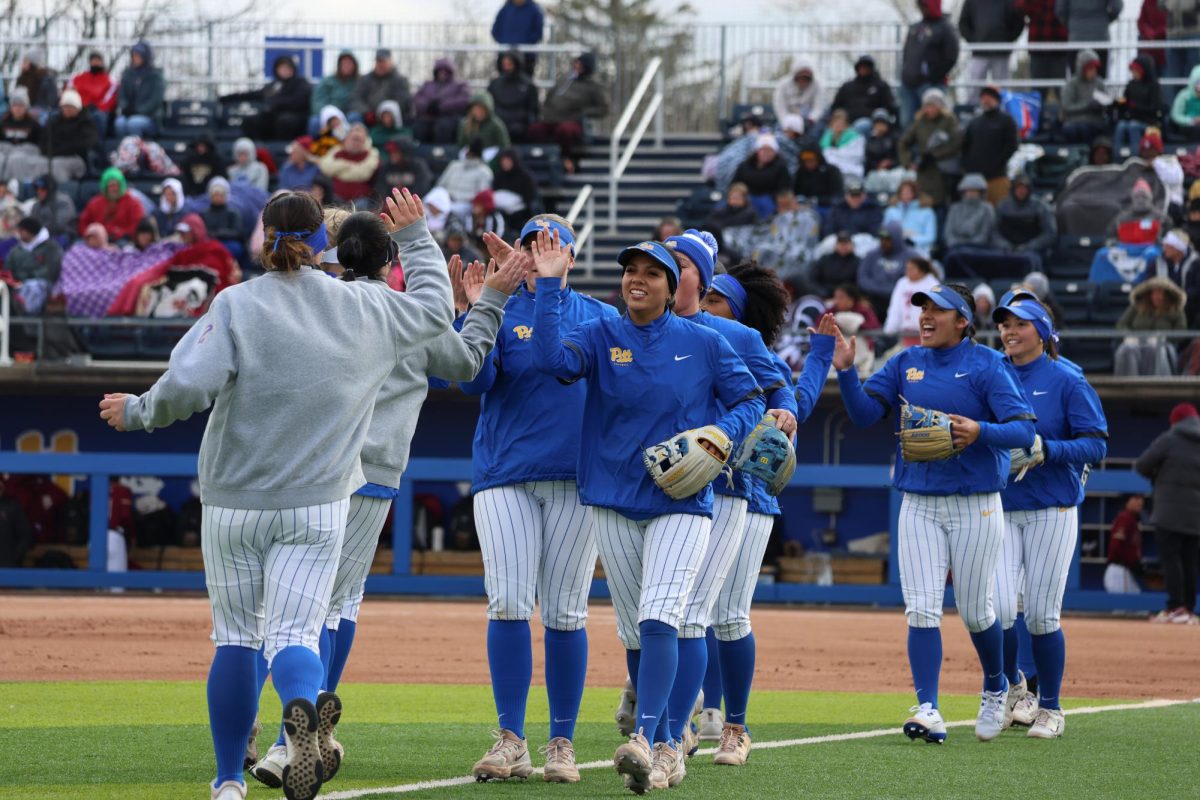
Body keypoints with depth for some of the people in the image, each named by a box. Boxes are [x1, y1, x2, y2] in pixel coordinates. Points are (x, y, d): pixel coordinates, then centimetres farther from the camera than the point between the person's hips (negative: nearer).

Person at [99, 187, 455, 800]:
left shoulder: (236, 305, -8)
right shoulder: (363, 309, 1)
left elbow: (187, 387, -19)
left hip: (233, 503, -1)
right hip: (318, 505, 1)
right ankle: (306, 710, -38)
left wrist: (134, 412, -1)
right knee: (294, 634, -3)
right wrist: (414, 237, 32)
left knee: (236, 638, 12)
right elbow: (434, 308, 20)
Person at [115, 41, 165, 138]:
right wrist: (124, 108, -11)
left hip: (149, 117, -3)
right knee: (120, 123, -32)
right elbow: (121, 96, 10)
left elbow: (155, 101, -9)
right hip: (129, 115, 3)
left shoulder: (155, 76, -1)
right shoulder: (127, 74, 12)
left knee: (134, 123, -36)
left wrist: (139, 111, -19)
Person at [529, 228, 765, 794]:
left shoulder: (704, 344, 2)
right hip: (614, 504, 2)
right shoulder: (600, 337, 2)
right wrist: (550, 285, -21)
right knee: (633, 631, 6)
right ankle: (666, 749, 18)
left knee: (659, 620, -18)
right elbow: (552, 359, -17)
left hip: (682, 503, -2)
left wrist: (721, 434, -14)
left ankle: (644, 740, -28)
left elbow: (750, 402, 6)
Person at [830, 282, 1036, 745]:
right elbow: (865, 413, 1)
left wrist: (980, 432, -30)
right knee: (921, 610, -8)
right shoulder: (905, 364, 9)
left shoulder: (987, 365, -5)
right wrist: (845, 371, -14)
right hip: (919, 505, 4)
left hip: (975, 506, -3)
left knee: (975, 612, 6)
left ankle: (995, 689, 32)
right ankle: (928, 711, -11)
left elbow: (1024, 430, -11)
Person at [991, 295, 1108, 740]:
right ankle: (1011, 686, 18)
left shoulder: (1067, 381, -2)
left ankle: (1050, 708, 11)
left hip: (1052, 511, -3)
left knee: (1042, 615, -3)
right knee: (1000, 609, -8)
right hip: (999, 509, 3)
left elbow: (1096, 444, -6)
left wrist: (1046, 450, -21)